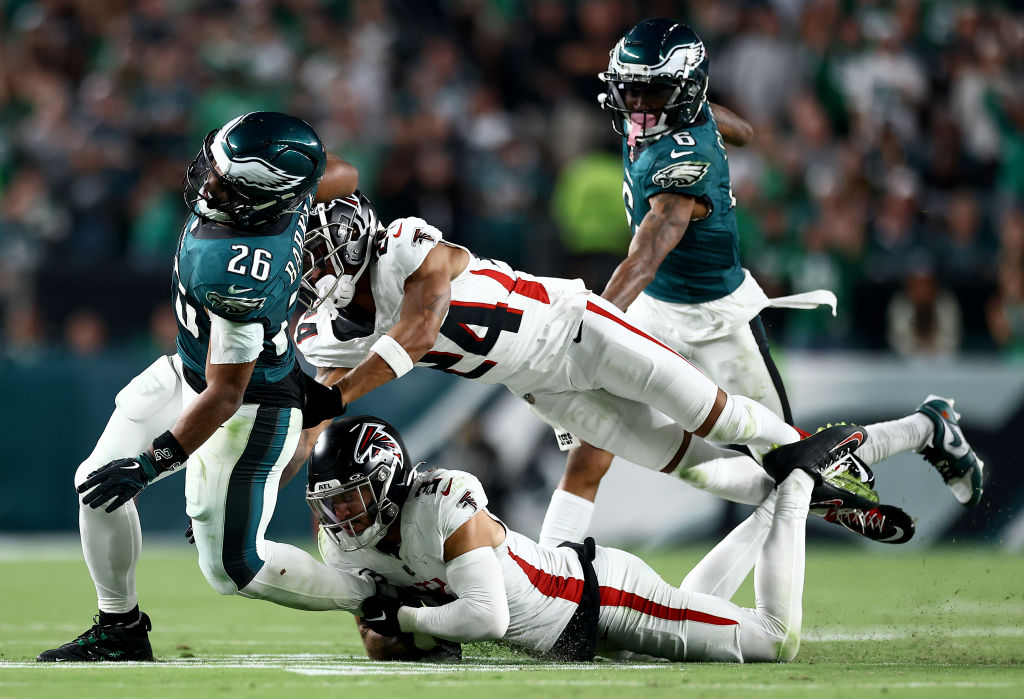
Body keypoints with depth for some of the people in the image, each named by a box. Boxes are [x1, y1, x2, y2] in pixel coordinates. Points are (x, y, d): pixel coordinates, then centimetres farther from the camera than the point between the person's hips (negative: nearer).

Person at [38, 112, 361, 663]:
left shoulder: (238, 278, -40)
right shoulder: (288, 185, -20)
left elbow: (224, 395, -30)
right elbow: (342, 175, 3)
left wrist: (152, 463, -23)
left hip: (248, 411, -9)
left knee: (232, 569, 5)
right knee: (97, 483, 9)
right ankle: (119, 630, 25)